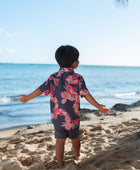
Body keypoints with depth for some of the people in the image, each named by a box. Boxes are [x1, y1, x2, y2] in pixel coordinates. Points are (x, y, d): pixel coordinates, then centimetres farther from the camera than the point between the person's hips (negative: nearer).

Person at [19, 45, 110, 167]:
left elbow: (41, 90, -5)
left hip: (58, 116, 1)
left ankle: (60, 164, 17)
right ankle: (77, 156, 43)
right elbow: (86, 94, -16)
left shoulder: (54, 77, -5)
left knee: (60, 140, 10)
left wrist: (27, 98, 8)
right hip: (73, 116, 0)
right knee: (75, 138, 21)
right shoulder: (78, 78, -10)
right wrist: (98, 107, -12)